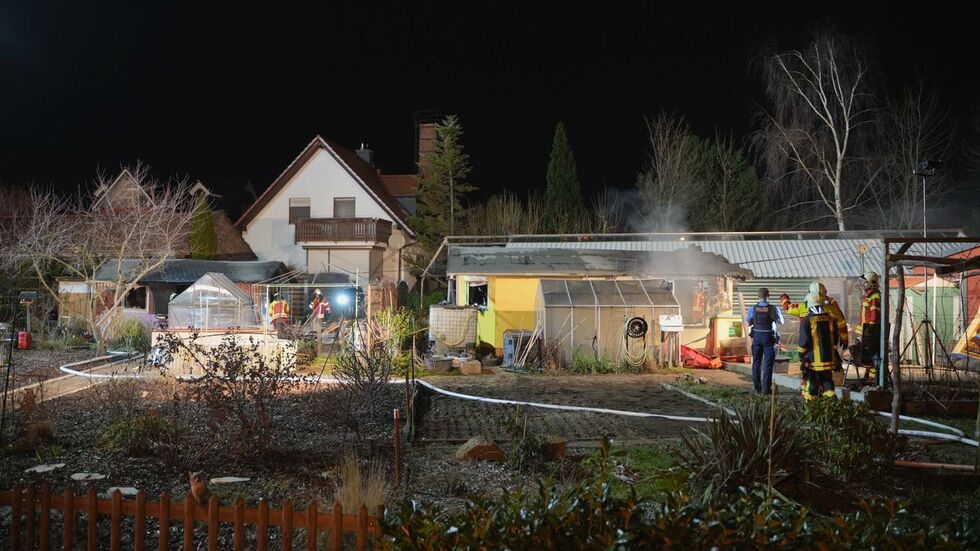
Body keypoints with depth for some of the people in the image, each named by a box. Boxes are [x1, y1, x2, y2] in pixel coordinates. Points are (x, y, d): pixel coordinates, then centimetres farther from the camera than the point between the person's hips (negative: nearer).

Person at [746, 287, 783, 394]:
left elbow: (748, 323, 2)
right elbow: (780, 322, 0)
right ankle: (766, 388, 1)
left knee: (756, 363, 11)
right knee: (768, 363, 3)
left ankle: (757, 388, 12)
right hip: (769, 337, -2)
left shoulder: (753, 308, -6)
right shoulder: (773, 308, -11)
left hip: (757, 336, 2)